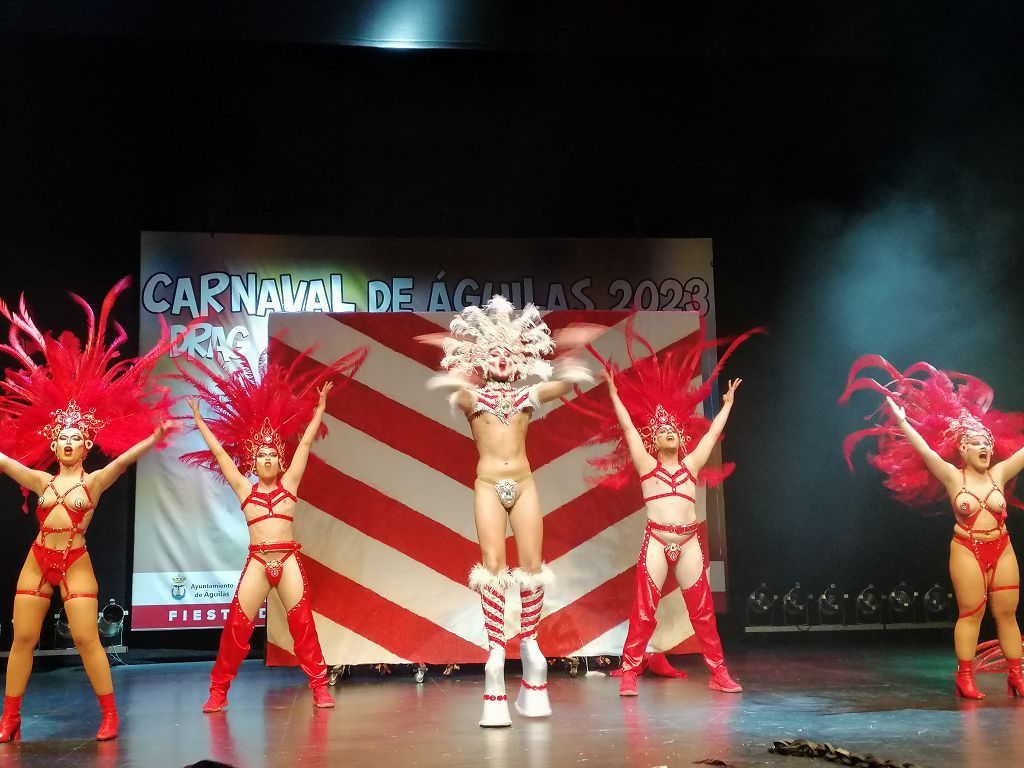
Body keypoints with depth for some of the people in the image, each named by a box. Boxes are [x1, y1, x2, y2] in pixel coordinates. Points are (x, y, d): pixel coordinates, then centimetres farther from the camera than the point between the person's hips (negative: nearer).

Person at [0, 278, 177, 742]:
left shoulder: (94, 481, 0)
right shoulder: (41, 481, 9)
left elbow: (123, 459, -14)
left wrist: (154, 436, -28)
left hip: (76, 563, -4)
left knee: (86, 639, -7)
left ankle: (109, 715, 2)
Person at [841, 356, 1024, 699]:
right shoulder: (953, 477, -3)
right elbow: (924, 449, -9)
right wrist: (901, 421, -11)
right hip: (967, 549, -3)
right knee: (971, 612, -2)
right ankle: (965, 677, 4)